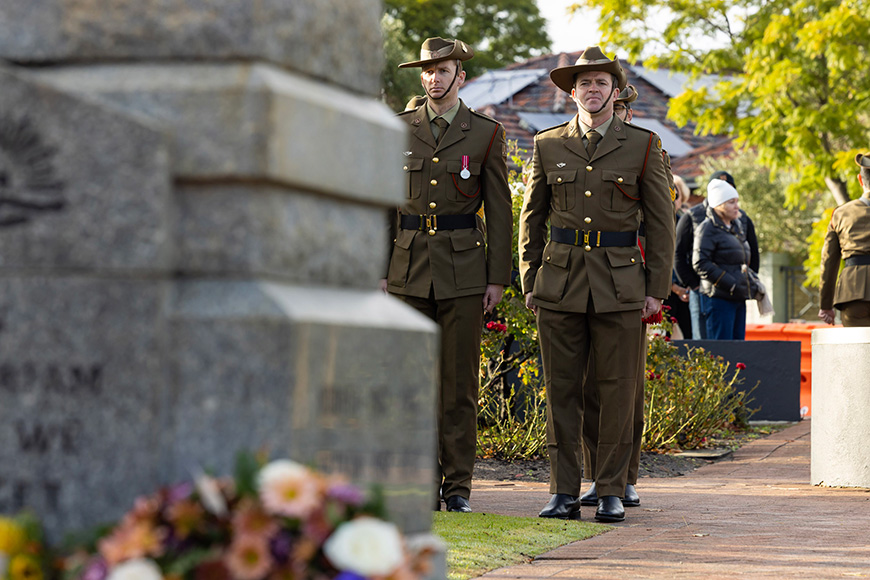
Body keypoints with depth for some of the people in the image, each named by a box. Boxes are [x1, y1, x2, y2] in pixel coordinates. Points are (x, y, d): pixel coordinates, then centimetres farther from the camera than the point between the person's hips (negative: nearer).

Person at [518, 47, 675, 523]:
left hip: (620, 284, -1)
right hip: (560, 282, 1)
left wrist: (657, 288, -1)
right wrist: (529, 282, 7)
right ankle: (564, 493, 8)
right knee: (561, 391, 2)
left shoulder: (643, 145, 4)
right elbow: (531, 217, 13)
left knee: (617, 392, 0)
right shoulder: (547, 145, 8)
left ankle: (611, 492, 8)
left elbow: (661, 221, 4)